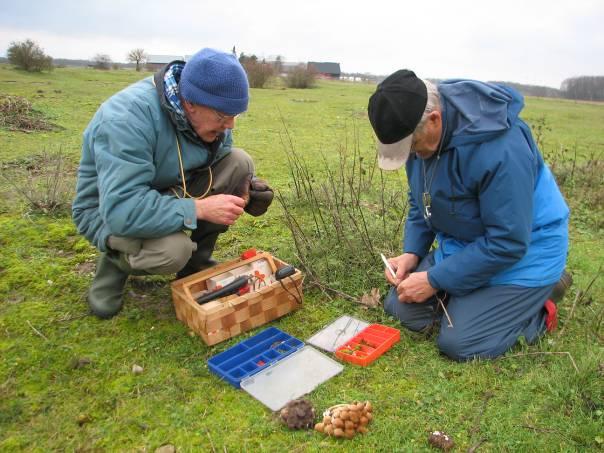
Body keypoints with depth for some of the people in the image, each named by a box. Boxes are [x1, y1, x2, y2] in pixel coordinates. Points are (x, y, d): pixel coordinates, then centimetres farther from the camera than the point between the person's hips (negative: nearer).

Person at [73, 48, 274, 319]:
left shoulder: (209, 113, -11)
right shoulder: (127, 118, -33)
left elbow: (222, 165, 3)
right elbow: (121, 209, -39)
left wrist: (246, 189, -19)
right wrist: (199, 209, -39)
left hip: (170, 191, 7)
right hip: (109, 211, -6)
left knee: (240, 163, -13)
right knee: (172, 250, -38)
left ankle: (195, 261, 1)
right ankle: (116, 262, 1)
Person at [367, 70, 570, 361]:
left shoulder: (497, 147, -34)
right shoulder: (419, 132, -8)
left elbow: (508, 242, -28)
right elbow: (419, 202, 8)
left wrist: (435, 280, -22)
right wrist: (412, 253, -5)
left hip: (520, 252, -7)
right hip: (459, 246, 8)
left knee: (458, 343, -14)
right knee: (399, 308, 2)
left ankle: (537, 311, 11)